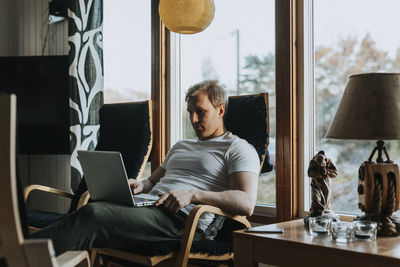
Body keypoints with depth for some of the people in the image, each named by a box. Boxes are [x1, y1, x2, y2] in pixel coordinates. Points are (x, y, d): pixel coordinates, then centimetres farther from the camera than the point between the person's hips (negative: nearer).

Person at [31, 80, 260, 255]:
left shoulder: (239, 149, 7)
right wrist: (139, 186, 8)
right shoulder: (180, 147, 32)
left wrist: (194, 195, -16)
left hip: (183, 219, -7)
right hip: (149, 207, 7)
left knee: (93, 214, -28)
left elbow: (247, 203, -8)